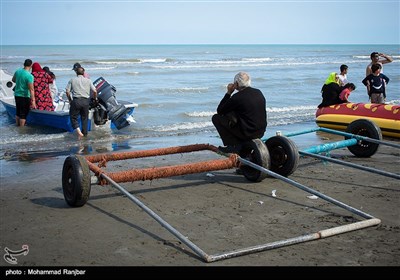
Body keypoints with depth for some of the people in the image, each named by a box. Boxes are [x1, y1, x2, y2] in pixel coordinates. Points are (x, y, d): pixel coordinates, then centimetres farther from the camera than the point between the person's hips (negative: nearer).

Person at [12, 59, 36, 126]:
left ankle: (17, 125, 33)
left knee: (17, 112, 21)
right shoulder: (29, 76, -22)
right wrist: (33, 101, -24)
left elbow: (13, 80, 19)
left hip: (17, 95, 7)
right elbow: (31, 90, -24)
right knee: (24, 114, 3)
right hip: (25, 96, -7)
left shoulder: (17, 71, -1)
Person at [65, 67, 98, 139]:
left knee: (73, 117, 6)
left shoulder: (72, 80, 8)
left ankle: (78, 132, -13)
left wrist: (70, 100, 15)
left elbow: (67, 91, 2)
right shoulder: (88, 80, 11)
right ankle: (85, 133, 19)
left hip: (76, 100, -2)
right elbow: (94, 91, 6)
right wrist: (95, 98, 23)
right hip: (85, 101, 2)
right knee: (84, 118, 15)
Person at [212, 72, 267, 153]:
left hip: (247, 133, -7)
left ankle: (234, 145, 1)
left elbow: (220, 111, -3)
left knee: (216, 118, 3)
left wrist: (229, 93, 0)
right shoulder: (259, 92, 5)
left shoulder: (237, 97, -17)